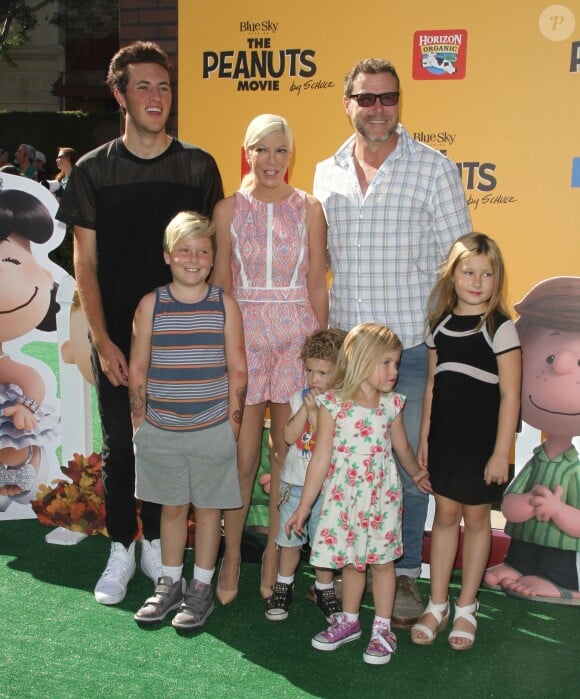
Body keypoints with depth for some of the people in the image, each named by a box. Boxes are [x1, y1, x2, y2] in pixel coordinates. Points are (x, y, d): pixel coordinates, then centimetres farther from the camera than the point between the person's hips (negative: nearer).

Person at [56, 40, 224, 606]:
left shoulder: (197, 166, 1)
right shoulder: (93, 170, 0)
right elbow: (85, 261, 0)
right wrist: (102, 340, -6)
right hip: (116, 338, 0)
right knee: (119, 443, 8)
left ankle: (156, 543, 27)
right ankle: (121, 550, 24)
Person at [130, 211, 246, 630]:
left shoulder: (225, 305, -3)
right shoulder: (151, 305, -2)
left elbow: (238, 370, 0)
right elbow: (138, 369, 3)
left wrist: (233, 422, -2)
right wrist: (141, 421, 1)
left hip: (212, 429, -1)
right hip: (161, 430, 1)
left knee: (209, 506, 9)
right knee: (172, 506, 14)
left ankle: (202, 588, 24)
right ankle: (170, 583, 31)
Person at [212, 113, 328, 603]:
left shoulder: (309, 208, 4)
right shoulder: (229, 209, 4)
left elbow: (317, 284, 5)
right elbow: (220, 283, 5)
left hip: (297, 336, 1)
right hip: (244, 336, 0)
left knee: (286, 451, 7)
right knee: (243, 455, 1)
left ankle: (275, 555, 22)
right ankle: (232, 557, 18)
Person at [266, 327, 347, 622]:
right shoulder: (299, 398, 1)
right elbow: (290, 436, -9)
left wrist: (315, 412, -22)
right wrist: (305, 407, -17)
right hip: (295, 482, 3)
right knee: (289, 539, 13)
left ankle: (324, 589, 26)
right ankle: (283, 587, 30)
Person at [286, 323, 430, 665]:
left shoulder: (391, 404, -4)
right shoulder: (333, 404, -12)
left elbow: (403, 447, 14)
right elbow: (321, 460, -8)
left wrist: (417, 473, 27)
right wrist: (304, 506, -6)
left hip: (382, 495, 1)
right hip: (344, 496, -1)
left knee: (382, 560, 9)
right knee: (351, 560, 13)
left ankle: (383, 630, 23)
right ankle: (349, 621, 33)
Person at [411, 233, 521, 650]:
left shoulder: (500, 327, -10)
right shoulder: (441, 324, 5)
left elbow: (510, 396, -11)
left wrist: (501, 453, -13)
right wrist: (424, 437, 10)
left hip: (482, 440, -4)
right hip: (445, 438, 4)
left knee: (476, 518, 9)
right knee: (445, 514, 10)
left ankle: (467, 607, 24)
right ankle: (437, 605, 22)